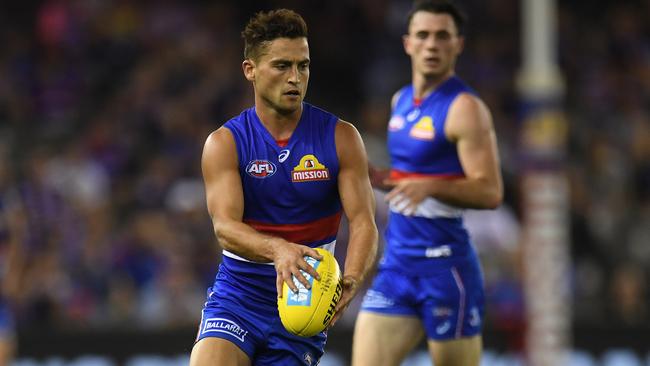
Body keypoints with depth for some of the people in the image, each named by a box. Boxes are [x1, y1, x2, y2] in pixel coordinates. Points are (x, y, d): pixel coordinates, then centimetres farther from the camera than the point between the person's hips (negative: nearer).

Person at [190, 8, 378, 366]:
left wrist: (350, 279, -30)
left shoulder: (340, 138, -2)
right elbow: (225, 226, -17)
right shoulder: (225, 143, -5)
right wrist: (278, 250, -39)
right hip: (238, 294, -1)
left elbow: (364, 222, -9)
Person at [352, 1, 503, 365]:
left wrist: (430, 186, -31)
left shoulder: (464, 109, -11)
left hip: (446, 267, -7)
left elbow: (490, 192, -17)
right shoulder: (402, 101, 14)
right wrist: (377, 177, 8)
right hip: (397, 262, 7)